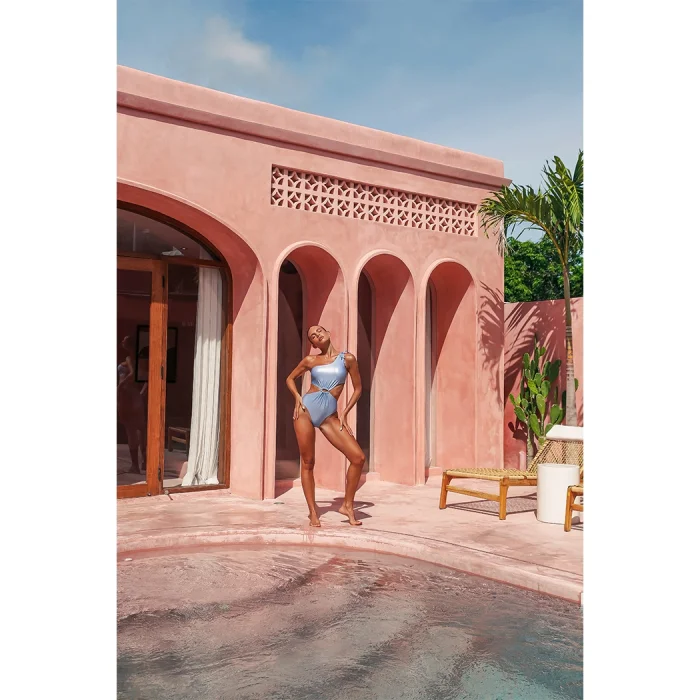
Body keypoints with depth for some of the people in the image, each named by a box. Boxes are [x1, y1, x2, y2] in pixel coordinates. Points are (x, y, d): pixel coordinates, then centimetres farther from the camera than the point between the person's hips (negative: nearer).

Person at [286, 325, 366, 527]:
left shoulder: (347, 358, 3)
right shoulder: (310, 360, 6)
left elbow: (358, 388, 10)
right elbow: (290, 379, 20)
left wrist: (344, 413, 3)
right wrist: (297, 397, 2)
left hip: (329, 416, 0)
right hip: (307, 410, 0)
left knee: (358, 457, -11)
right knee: (308, 463, 1)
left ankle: (348, 505, 5)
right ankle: (313, 511, 14)